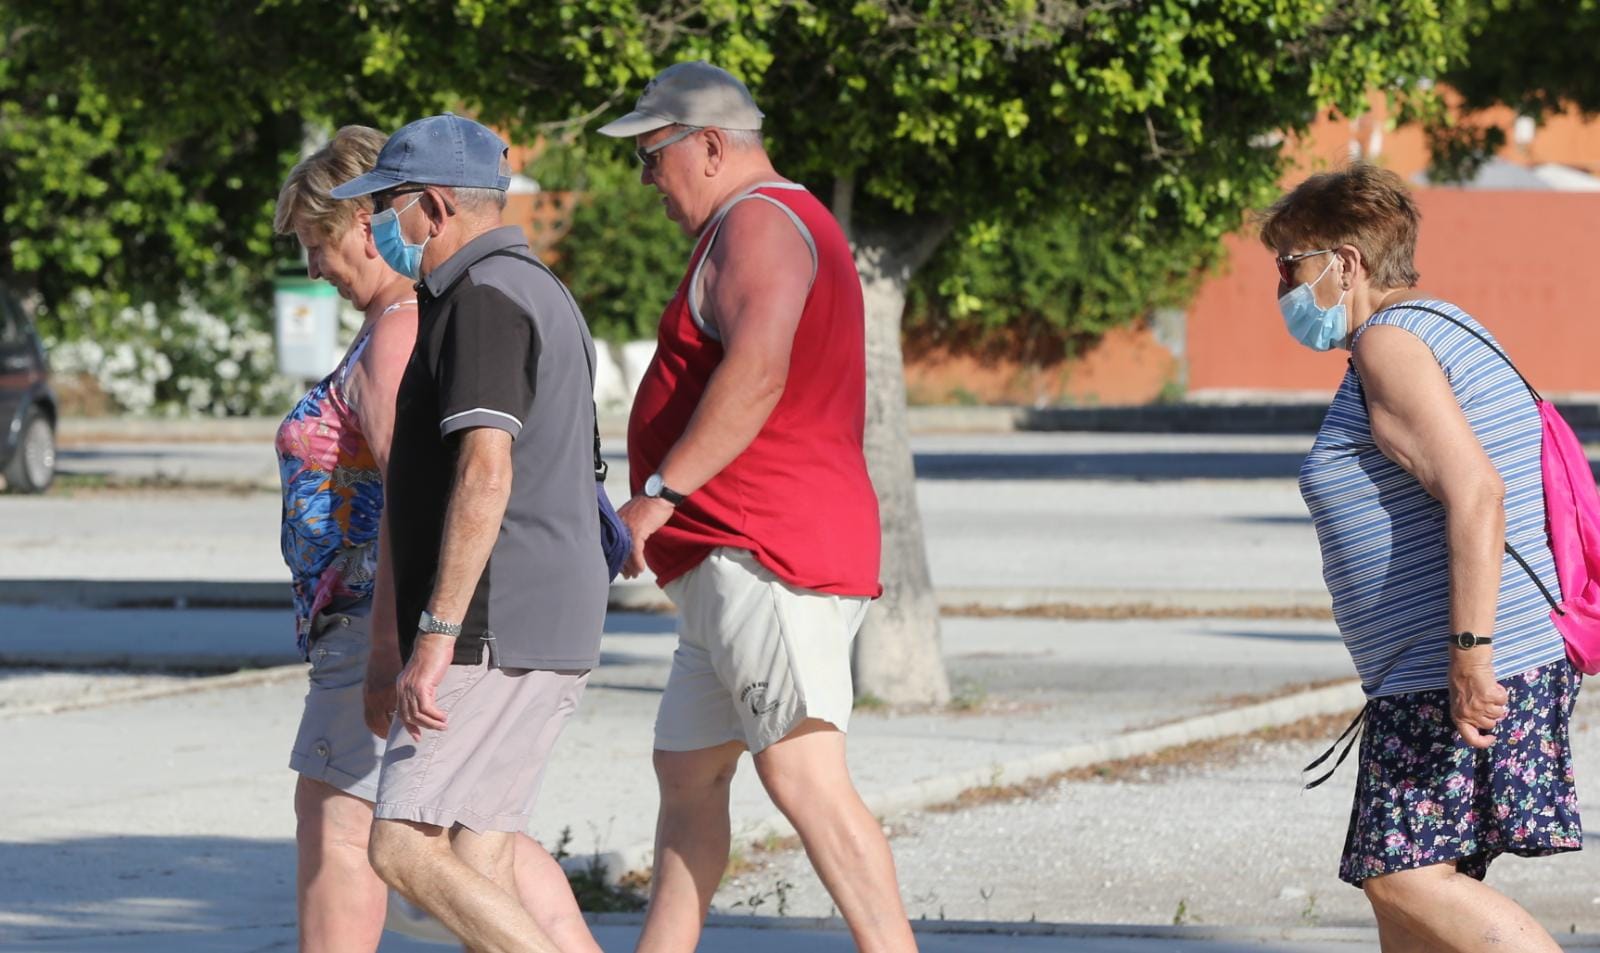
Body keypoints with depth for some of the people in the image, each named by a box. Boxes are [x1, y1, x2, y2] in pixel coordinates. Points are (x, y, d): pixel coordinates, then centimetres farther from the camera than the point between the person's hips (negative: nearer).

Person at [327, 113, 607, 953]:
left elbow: (485, 472, -25)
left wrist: (435, 633, -27)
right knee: (483, 841, 20)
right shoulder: (539, 293, 19)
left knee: (406, 848, -13)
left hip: (497, 630, -11)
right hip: (550, 624, 11)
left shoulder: (484, 296, -14)